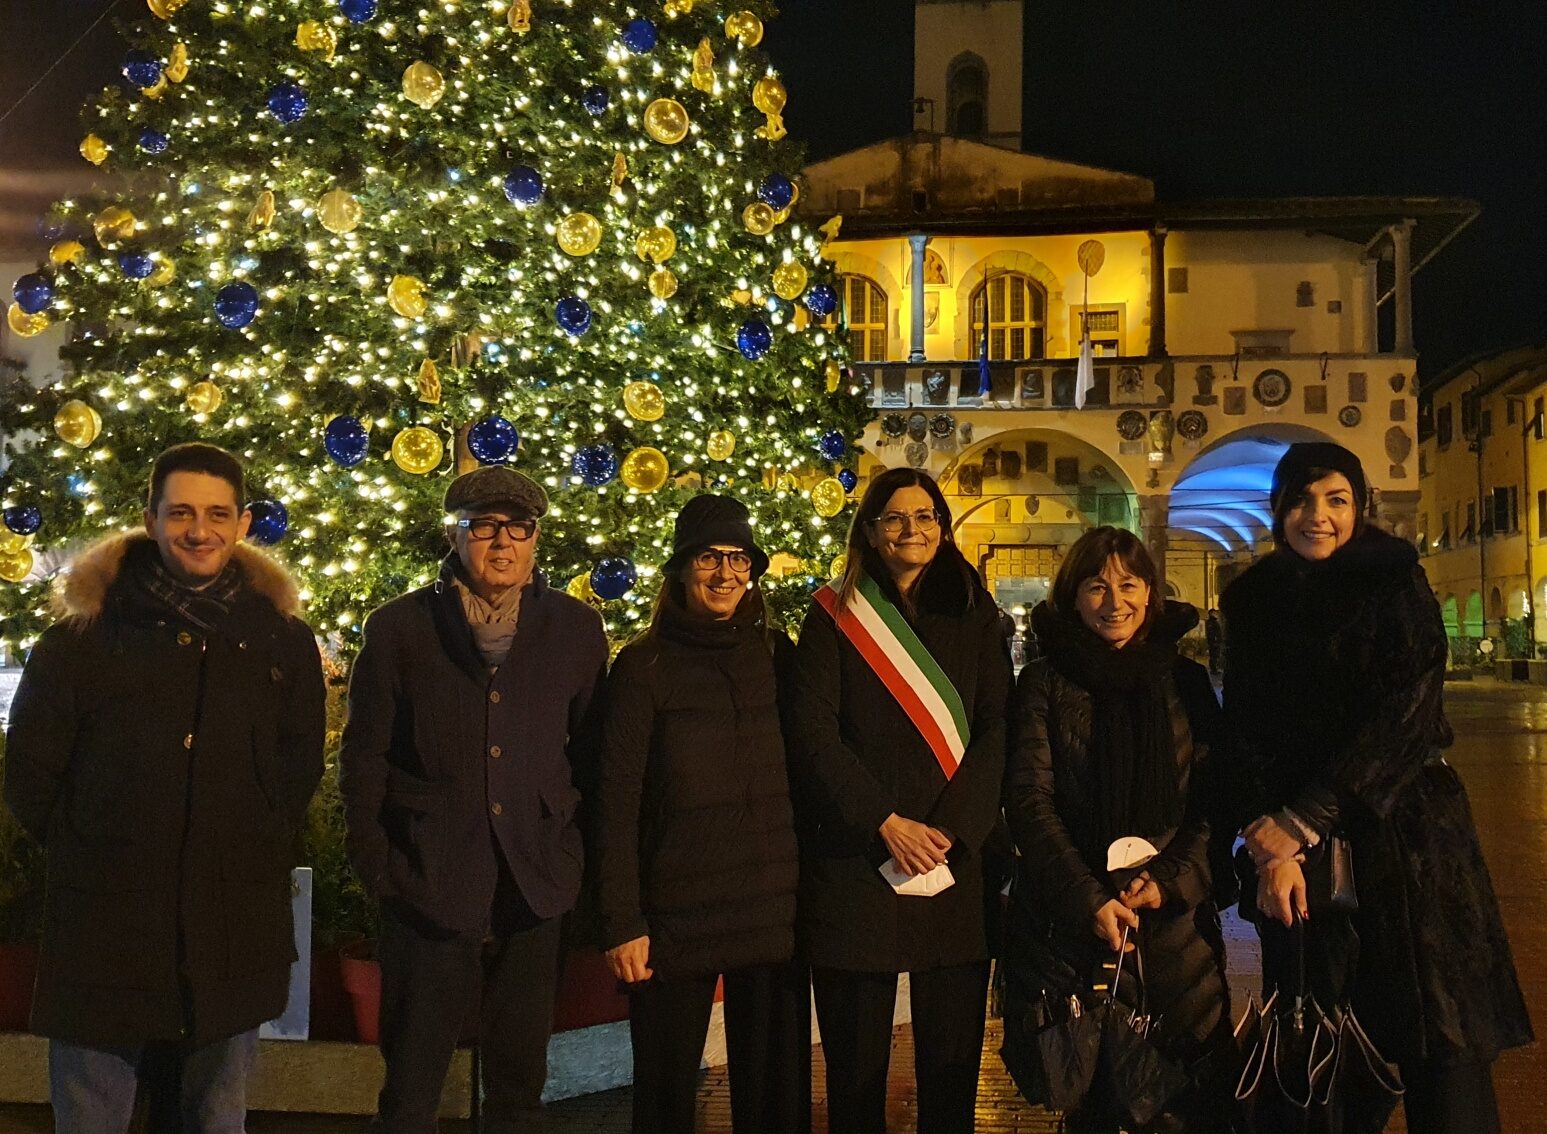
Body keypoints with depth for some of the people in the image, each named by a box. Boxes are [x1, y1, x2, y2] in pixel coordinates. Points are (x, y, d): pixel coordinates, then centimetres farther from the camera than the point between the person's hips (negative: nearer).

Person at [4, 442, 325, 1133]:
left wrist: (261, 856, 2)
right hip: (104, 927, -1)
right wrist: (85, 851, 2)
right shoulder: (85, 630, -1)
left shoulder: (281, 639, 4)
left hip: (234, 938, 2)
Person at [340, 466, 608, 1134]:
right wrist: (376, 868, -2)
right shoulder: (399, 627, 1)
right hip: (429, 888, -1)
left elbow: (591, 751, 9)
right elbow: (363, 757, 3)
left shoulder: (576, 629, 5)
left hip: (535, 893, 2)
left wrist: (577, 853, 3)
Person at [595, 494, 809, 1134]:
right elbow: (617, 802, -5)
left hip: (773, 910, 3)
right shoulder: (644, 667, -3)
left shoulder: (776, 656, 7)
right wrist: (622, 923, -9)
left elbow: (800, 774, 12)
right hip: (677, 914, -3)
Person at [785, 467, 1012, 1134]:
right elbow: (811, 730, -4)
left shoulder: (975, 616, 10)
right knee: (856, 1050, 4)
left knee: (952, 1051, 5)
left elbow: (996, 727, 2)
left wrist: (949, 830, -11)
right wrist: (885, 823, -12)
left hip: (957, 856, 2)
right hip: (857, 857, -1)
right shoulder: (835, 616, 5)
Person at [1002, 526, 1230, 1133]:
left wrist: (1170, 879, -10)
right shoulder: (1045, 682, 2)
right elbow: (1028, 801, -6)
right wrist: (1089, 899, -15)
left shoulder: (1185, 682, 8)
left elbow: (1214, 799, 6)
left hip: (1171, 920, 2)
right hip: (1063, 923, -1)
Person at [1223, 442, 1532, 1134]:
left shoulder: (1395, 584, 0)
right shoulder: (1253, 601, 9)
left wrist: (1305, 820, -15)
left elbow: (1405, 714, -11)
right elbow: (1246, 729, 1)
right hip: (1297, 843, 3)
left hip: (1403, 834, -2)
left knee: (1440, 1040, -4)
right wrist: (1275, 843, -13)